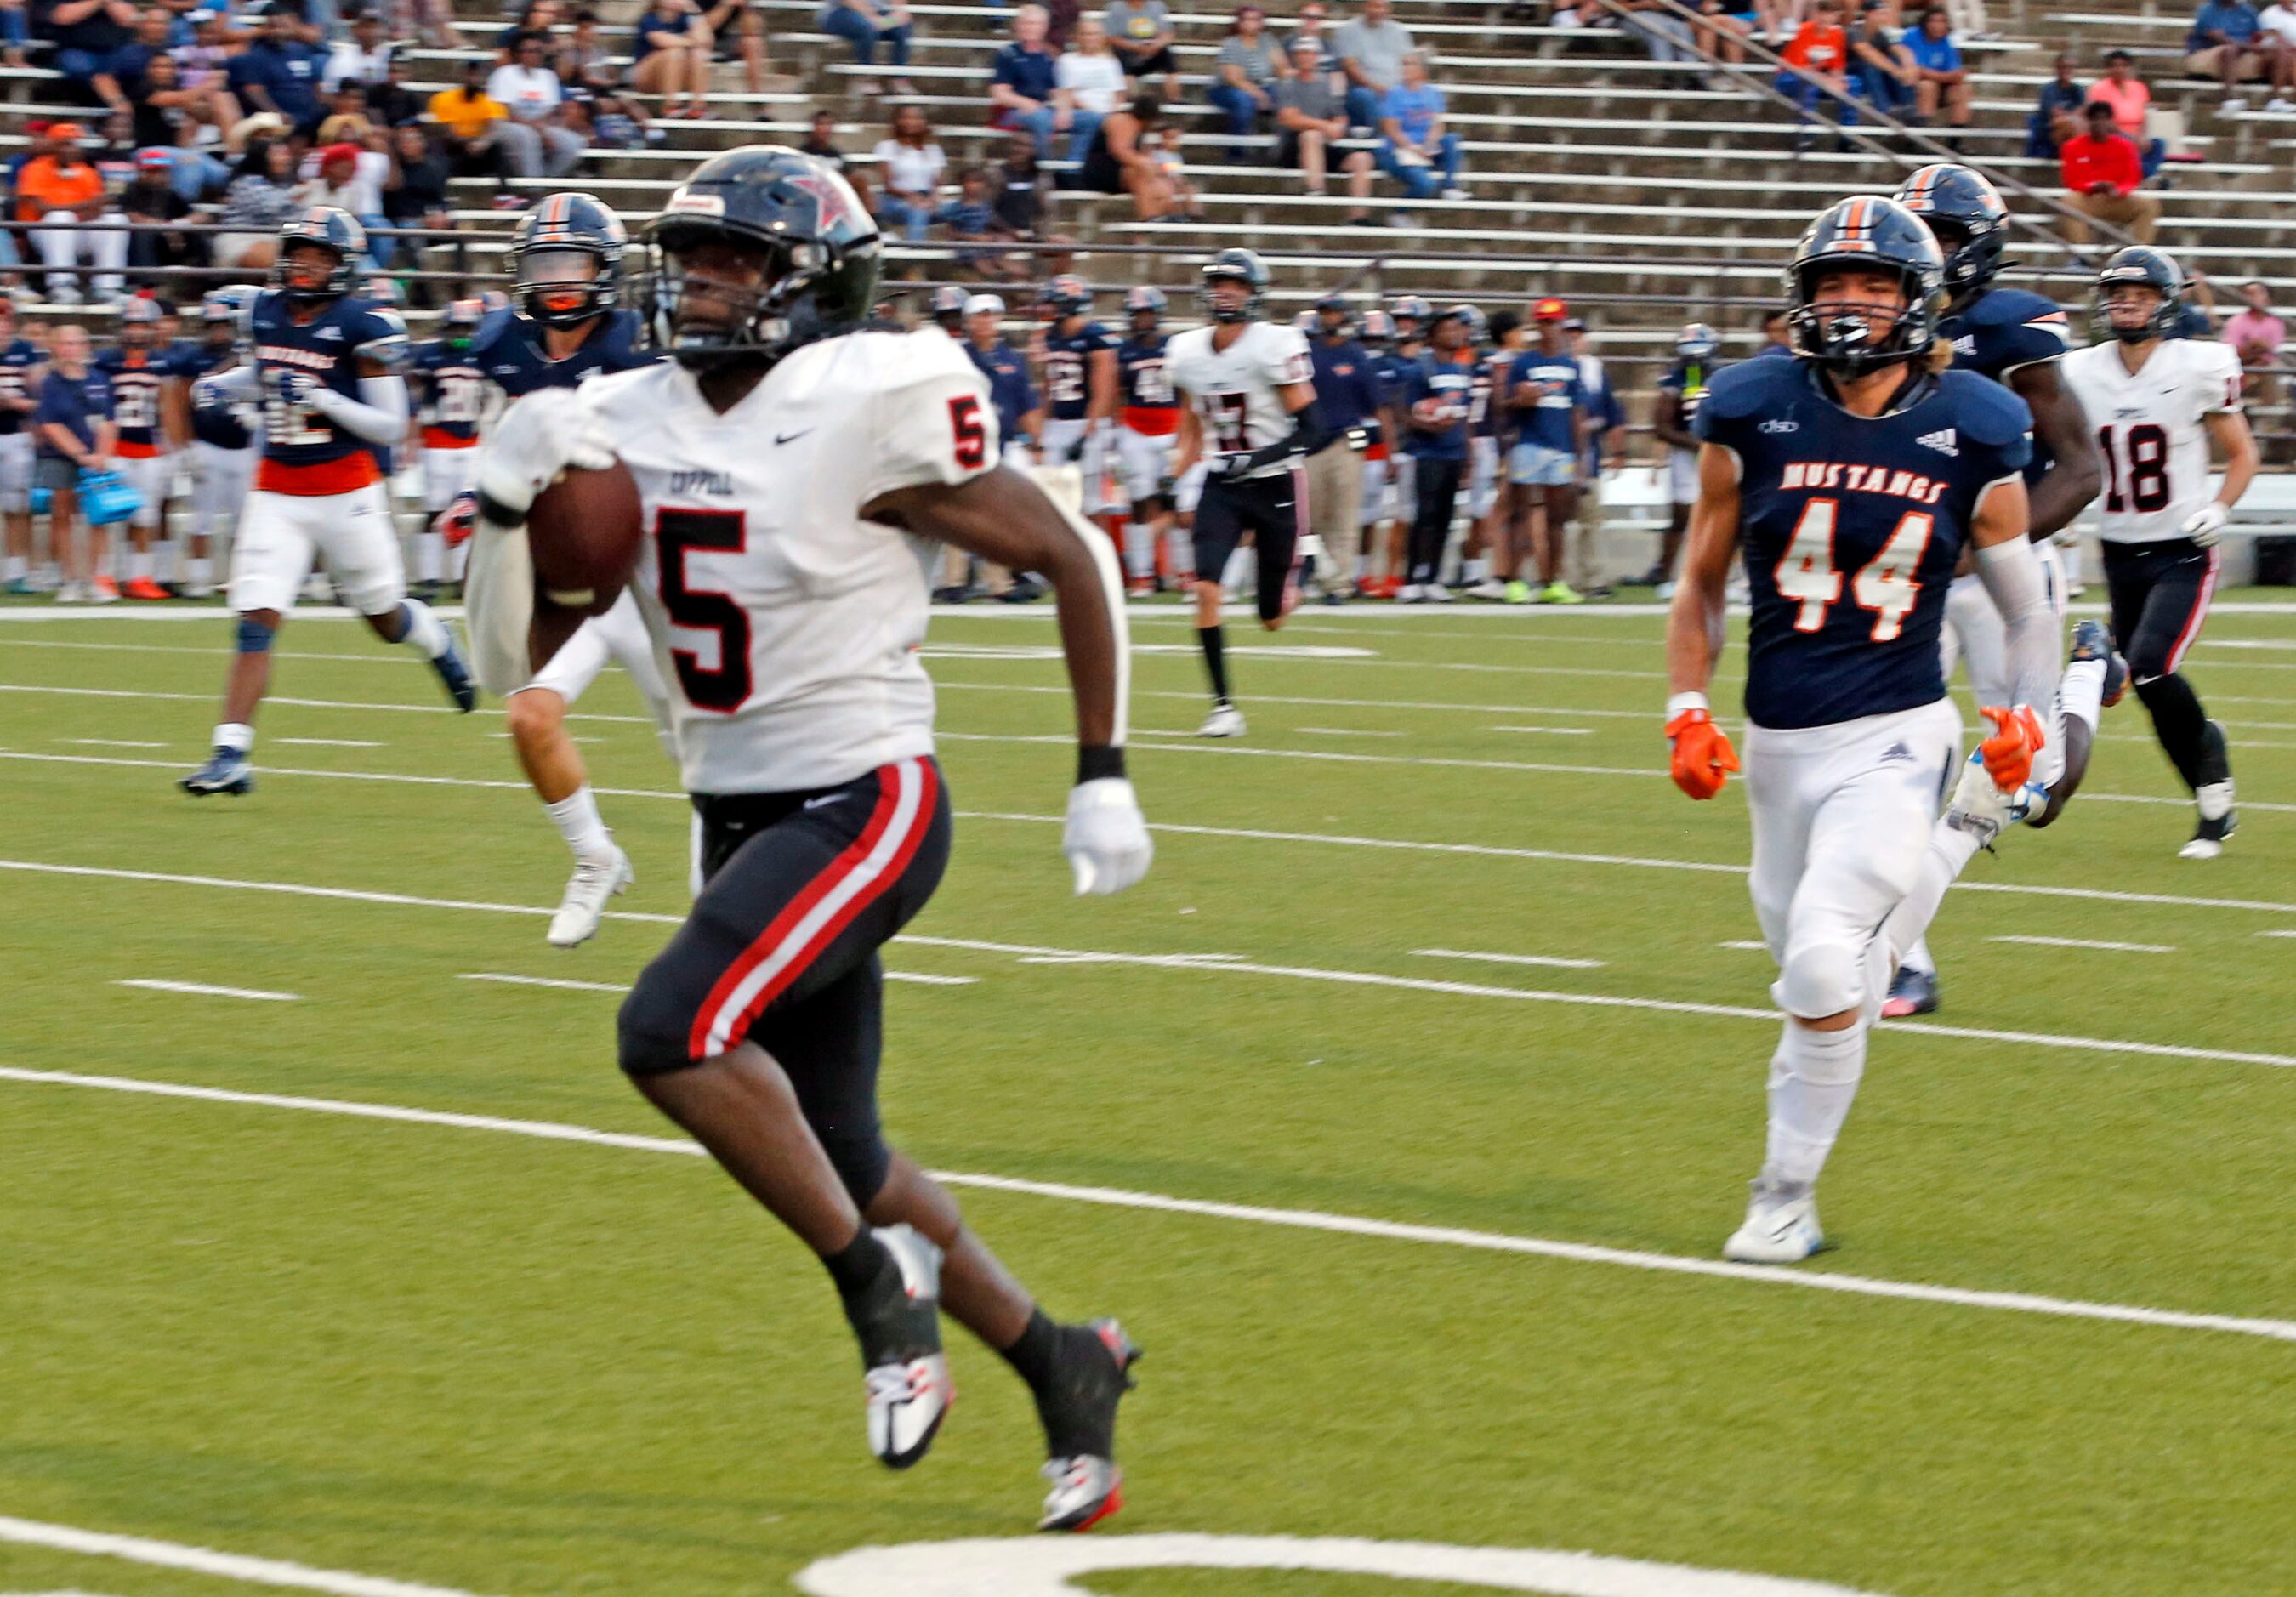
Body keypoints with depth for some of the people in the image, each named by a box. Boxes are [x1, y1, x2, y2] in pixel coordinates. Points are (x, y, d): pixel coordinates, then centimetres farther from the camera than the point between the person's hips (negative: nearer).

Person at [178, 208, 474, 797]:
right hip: (277, 492, 3)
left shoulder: (361, 327, -13)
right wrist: (219, 385, 6)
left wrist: (323, 399, -24)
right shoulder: (267, 314, 4)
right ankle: (231, 755, -11)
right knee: (257, 620, -8)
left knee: (386, 617, 13)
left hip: (346, 491, -3)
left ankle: (437, 641, 49)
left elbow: (391, 426, -11)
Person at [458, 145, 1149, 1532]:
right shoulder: (632, 428, 2)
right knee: (840, 1163, 12)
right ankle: (1062, 1365, 29)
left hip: (863, 805, -8)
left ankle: (878, 1278, -9)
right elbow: (528, 656, 7)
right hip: (739, 819, 8)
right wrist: (511, 507, -11)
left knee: (672, 1030, -27)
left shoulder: (869, 416, -15)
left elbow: (1070, 557, -7)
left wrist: (1103, 779, -6)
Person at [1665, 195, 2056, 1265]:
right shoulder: (1753, 419, -1)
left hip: (1894, 740, -3)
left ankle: (1786, 1197, -4)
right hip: (1779, 743, 3)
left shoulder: (1970, 436, -3)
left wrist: (2023, 722, -7)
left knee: (1822, 961, -18)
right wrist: (1687, 714, -1)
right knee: (1810, 969, 10)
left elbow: (2026, 612, 8)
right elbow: (1700, 589, 10)